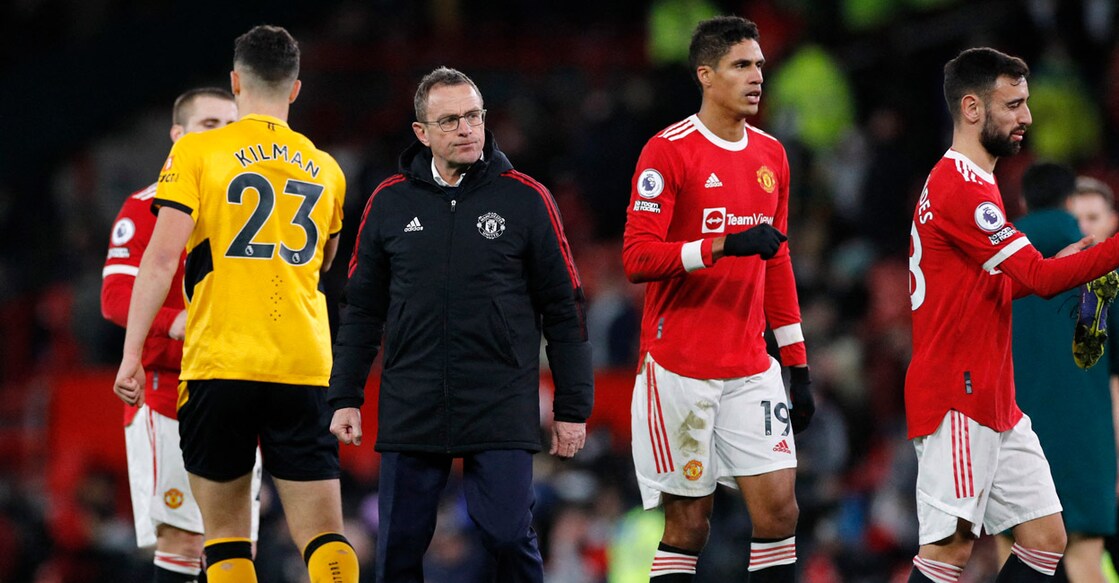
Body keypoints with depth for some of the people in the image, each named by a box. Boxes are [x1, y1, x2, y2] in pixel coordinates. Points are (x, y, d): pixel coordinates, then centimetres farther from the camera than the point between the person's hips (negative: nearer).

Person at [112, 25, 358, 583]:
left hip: (220, 366, -2)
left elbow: (162, 257, -7)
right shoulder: (325, 170, 12)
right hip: (304, 369, 2)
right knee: (322, 536, 0)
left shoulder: (197, 152, 1)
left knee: (225, 535, 6)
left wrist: (131, 353, -5)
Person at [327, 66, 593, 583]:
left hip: (501, 415, -2)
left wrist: (571, 408, 2)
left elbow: (563, 310, 4)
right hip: (410, 415, 2)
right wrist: (345, 398, 8)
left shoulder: (525, 199, 1)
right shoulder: (389, 202, 6)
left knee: (509, 539, -9)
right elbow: (362, 308, 13)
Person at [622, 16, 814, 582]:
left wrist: (798, 366, 15)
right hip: (679, 370, -5)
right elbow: (637, 258, -15)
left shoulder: (770, 154, 12)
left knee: (779, 508, -4)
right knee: (688, 524, -2)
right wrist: (723, 245, -26)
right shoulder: (668, 151, -8)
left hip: (751, 370, 5)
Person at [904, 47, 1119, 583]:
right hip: (958, 400, -10)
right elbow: (1041, 278, -21)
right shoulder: (960, 186, -16)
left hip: (995, 405, 10)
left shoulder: (968, 183, 17)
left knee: (1046, 537, 6)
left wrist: (1054, 262, 8)